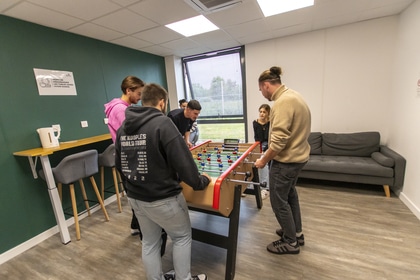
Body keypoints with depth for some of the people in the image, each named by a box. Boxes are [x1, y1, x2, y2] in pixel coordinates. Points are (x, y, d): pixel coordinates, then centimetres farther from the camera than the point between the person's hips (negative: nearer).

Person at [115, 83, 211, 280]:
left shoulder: (123, 127, 4)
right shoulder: (162, 123, -19)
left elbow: (119, 164, 11)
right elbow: (182, 161, -23)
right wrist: (200, 181, -7)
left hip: (135, 197, 7)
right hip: (163, 198, -7)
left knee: (149, 242, 24)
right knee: (182, 237, 18)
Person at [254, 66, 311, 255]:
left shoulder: (283, 102, -23)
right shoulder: (293, 96, 9)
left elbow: (278, 141, -28)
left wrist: (264, 160, -14)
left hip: (286, 159, -10)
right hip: (297, 156, 10)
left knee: (279, 201, 6)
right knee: (290, 195, 24)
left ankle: (290, 242, 26)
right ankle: (296, 233, 42)